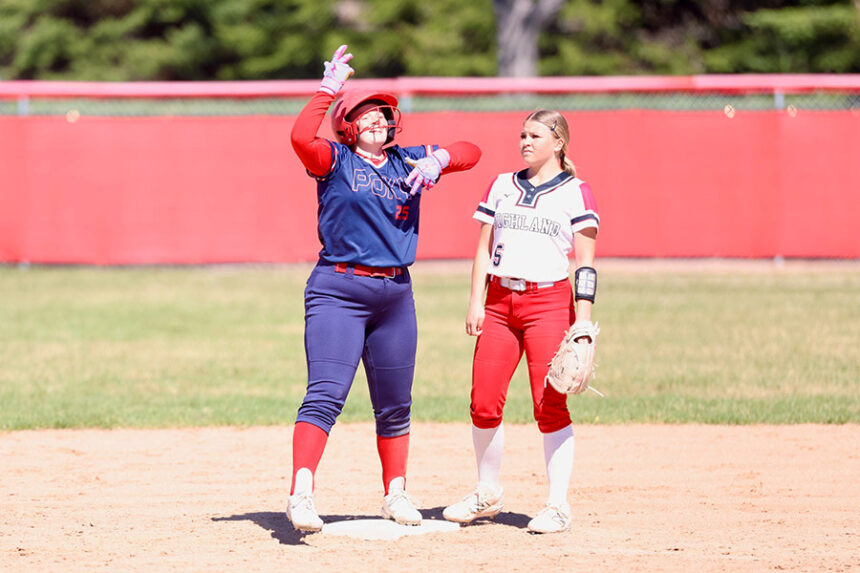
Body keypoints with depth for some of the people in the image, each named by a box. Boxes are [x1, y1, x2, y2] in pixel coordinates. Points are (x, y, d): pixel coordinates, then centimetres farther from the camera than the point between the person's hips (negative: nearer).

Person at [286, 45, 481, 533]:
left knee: (395, 404, 14)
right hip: (339, 290, -5)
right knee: (326, 394, -19)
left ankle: (396, 493, 28)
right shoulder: (335, 161, -1)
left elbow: (471, 152, 13)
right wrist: (329, 88, -21)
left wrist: (439, 159, -7)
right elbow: (301, 137, -22)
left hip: (396, 293, 5)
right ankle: (302, 493, -26)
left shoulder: (406, 163, 13)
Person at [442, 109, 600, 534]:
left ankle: (557, 505, -5)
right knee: (484, 403, 0)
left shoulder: (575, 191, 3)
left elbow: (586, 263, -2)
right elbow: (484, 249, 15)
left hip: (550, 302, -4)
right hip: (499, 301, 4)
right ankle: (487, 495, 16)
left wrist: (583, 323, -9)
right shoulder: (503, 186, 15)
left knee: (550, 404, -9)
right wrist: (476, 302, 4)